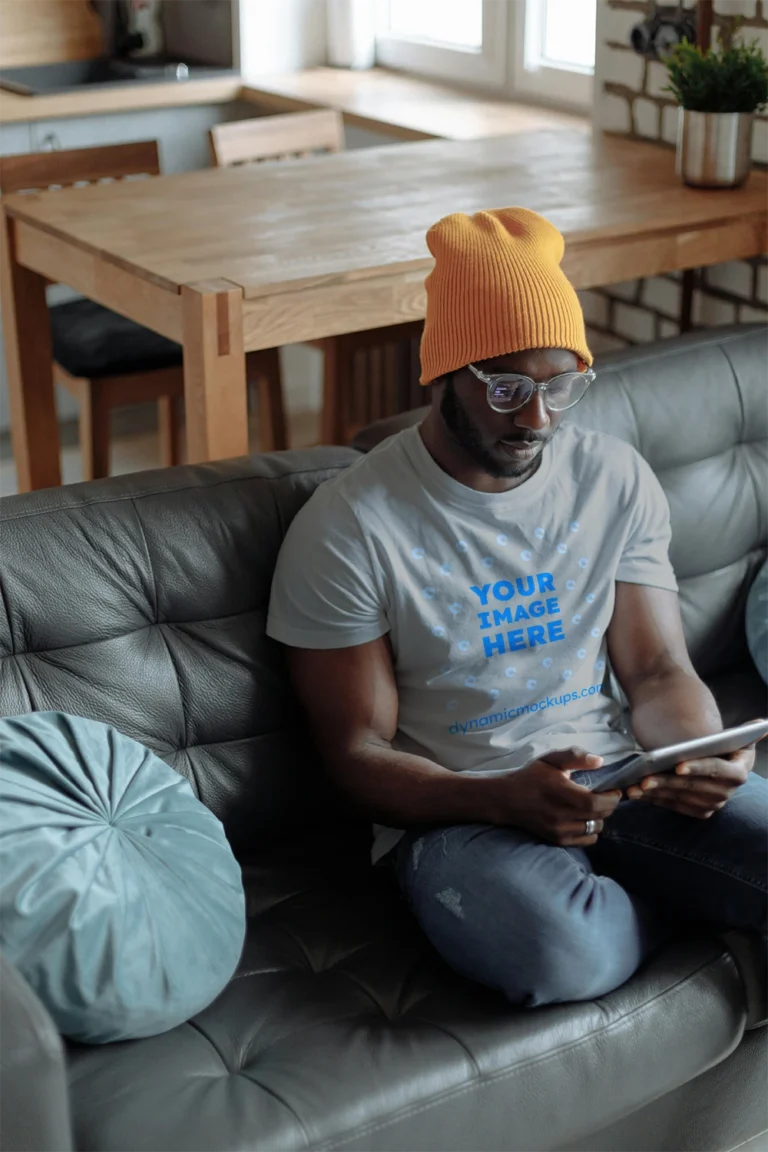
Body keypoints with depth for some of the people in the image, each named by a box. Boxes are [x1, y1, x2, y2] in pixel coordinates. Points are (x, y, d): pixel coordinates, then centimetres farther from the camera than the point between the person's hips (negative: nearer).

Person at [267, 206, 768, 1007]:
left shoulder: (616, 481, 6)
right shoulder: (348, 528, -9)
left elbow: (658, 670, 8)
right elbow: (356, 753, -7)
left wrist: (701, 756, -16)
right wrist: (502, 799, -25)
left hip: (613, 778, 3)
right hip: (454, 811, -3)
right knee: (563, 953, -35)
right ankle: (670, 896, -1)